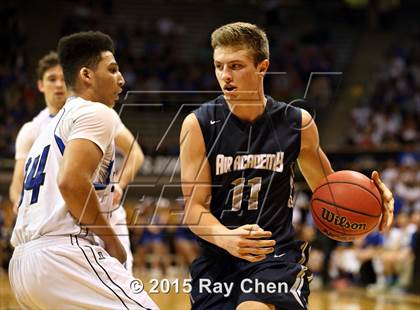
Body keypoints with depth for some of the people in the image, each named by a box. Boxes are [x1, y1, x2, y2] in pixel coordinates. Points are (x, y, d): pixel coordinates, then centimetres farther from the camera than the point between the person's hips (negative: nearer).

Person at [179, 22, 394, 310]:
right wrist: (227, 238, -30)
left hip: (276, 255, -1)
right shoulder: (198, 125, -7)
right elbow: (194, 207, -9)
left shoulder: (297, 123, -1)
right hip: (217, 258, 1)